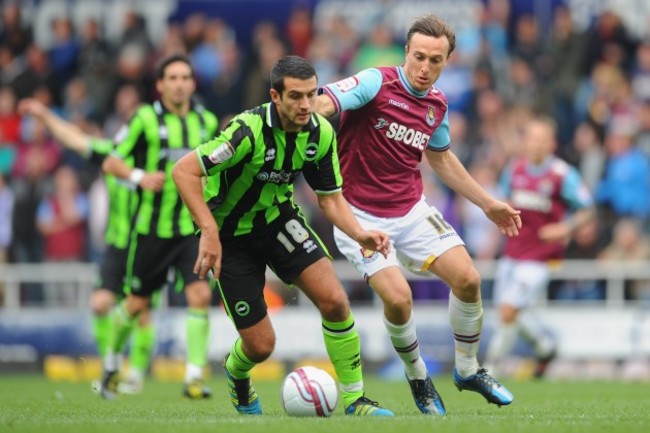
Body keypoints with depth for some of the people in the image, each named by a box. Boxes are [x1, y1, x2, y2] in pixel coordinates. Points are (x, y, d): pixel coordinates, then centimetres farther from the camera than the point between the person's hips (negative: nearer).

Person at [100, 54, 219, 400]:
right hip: (151, 228, -2)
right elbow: (111, 163, -4)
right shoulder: (146, 119, -6)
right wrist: (139, 177, -21)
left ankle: (194, 377, -13)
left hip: (193, 226, 2)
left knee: (200, 295, -15)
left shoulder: (207, 121, 6)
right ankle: (112, 361, 35)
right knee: (137, 303, 9)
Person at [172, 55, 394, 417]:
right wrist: (209, 233, -36)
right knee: (261, 345, -4)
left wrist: (360, 234, -19)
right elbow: (184, 170, -31)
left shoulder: (321, 133, -12)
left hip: (279, 217, 5)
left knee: (334, 300, -17)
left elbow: (330, 197, -1)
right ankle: (237, 374, 35)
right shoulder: (250, 130, -31)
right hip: (231, 235, -5)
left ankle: (354, 400, -2)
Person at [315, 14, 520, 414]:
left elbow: (441, 157, 22)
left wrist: (489, 204, 26)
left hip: (412, 210, 6)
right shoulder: (377, 84, -16)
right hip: (361, 215, -6)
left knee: (468, 279, -5)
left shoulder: (437, 104, 4)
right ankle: (418, 379, 7)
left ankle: (468, 370, 18)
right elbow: (322, 104, -31)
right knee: (398, 297, -21)